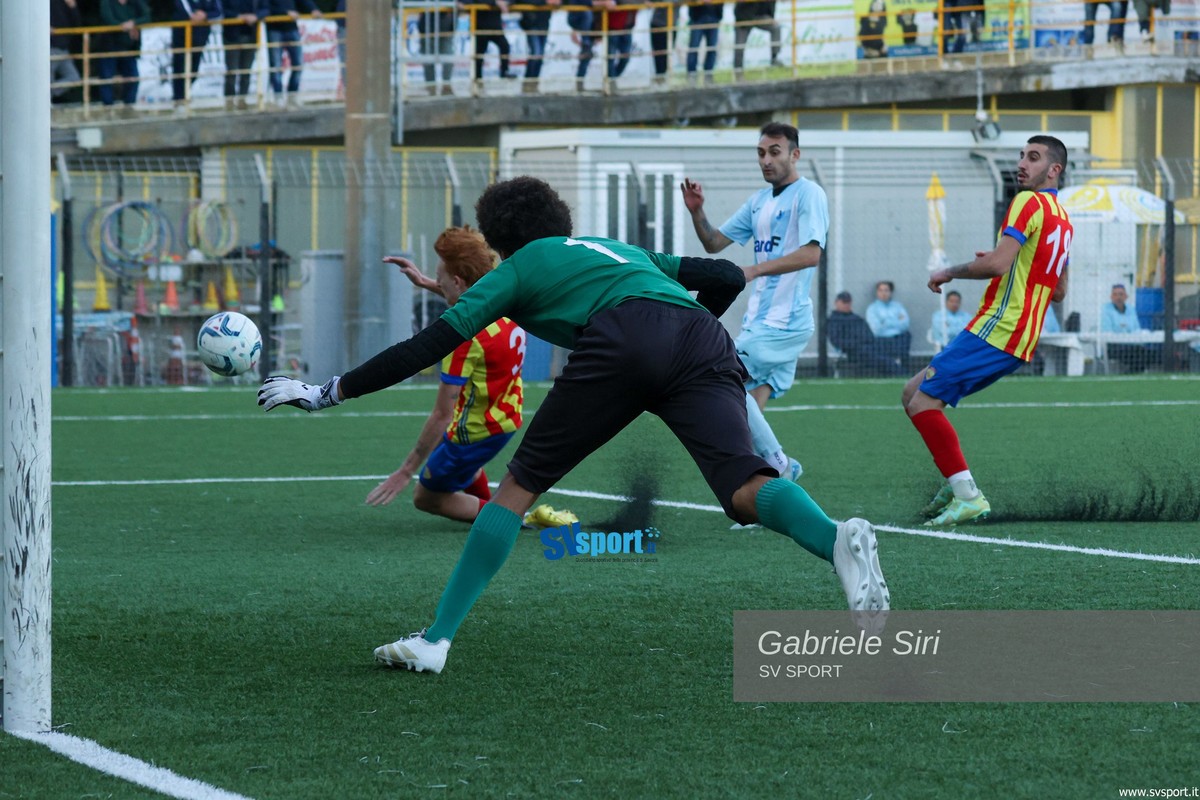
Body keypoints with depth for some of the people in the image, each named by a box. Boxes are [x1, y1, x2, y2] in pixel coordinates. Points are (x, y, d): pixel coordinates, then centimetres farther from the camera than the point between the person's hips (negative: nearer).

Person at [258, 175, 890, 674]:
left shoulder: (518, 269, 28)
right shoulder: (623, 250, 42)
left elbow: (427, 347, 22)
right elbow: (727, 278, 37)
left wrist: (328, 392, 27)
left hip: (620, 338, -4)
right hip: (704, 344, 4)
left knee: (520, 485, 10)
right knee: (745, 487, -9)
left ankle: (436, 640, 6)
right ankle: (840, 542, -42)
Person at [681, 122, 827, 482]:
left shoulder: (808, 195, -8)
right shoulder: (758, 201, 16)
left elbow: (811, 253, -22)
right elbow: (714, 243, 20)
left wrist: (754, 270, -28)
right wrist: (697, 212, 0)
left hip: (785, 323, -8)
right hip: (760, 319, 8)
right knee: (751, 407, 3)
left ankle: (777, 462, -8)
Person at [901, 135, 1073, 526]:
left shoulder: (1029, 202, -10)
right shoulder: (1062, 219, 20)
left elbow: (998, 263, -21)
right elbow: (1059, 291, 28)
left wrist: (950, 272, -6)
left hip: (997, 329, -10)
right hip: (1021, 341, 10)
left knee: (923, 401, -14)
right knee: (914, 393, 14)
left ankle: (968, 496, -18)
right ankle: (956, 483, 10)